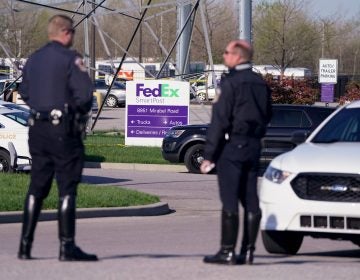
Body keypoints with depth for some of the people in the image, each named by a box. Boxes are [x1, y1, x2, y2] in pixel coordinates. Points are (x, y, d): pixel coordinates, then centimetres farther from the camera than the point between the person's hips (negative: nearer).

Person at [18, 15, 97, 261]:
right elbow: (84, 93, -17)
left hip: (37, 128, 7)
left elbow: (24, 93, 20)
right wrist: (81, 111, 2)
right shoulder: (70, 58, -11)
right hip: (64, 130, -7)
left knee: (37, 187, 12)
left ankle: (26, 244, 10)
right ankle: (67, 246, -4)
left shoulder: (34, 59, 13)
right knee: (67, 188, -3)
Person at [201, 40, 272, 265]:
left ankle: (227, 251, -6)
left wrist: (209, 154, -13)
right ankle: (248, 250, 8)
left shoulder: (231, 83, -13)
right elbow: (267, 116, 18)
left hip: (232, 145, -7)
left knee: (229, 200, -6)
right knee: (250, 199, 8)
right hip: (254, 145, 7)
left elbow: (220, 120, -15)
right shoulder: (260, 84, 11)